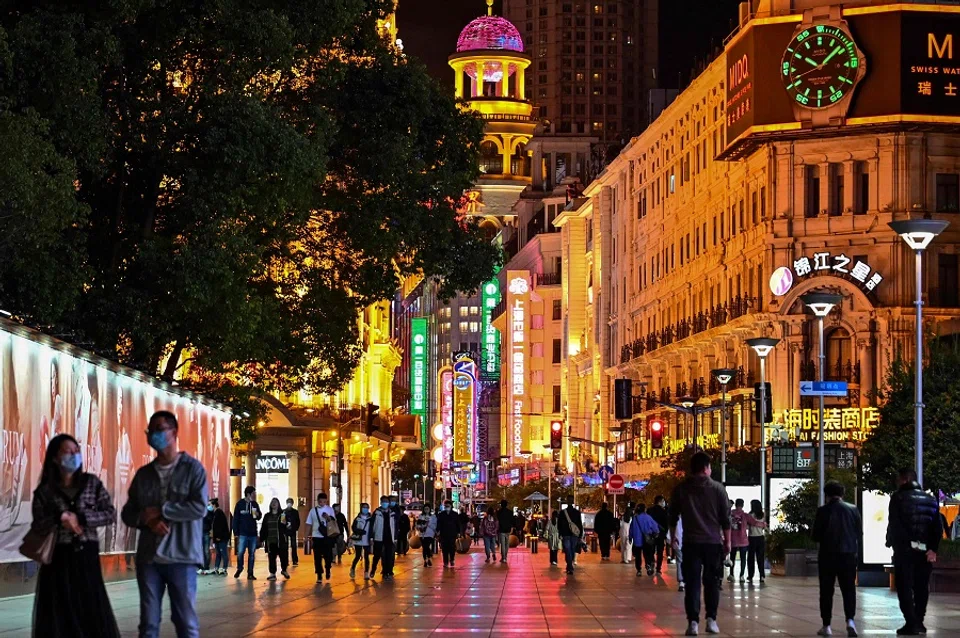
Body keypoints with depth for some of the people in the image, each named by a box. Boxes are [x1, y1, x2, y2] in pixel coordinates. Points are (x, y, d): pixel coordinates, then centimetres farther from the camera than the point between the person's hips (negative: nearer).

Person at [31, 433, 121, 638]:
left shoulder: (92, 483, 4)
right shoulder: (44, 490, 1)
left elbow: (111, 514, -2)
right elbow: (37, 527, -1)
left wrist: (80, 518, -14)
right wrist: (58, 520, -20)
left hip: (87, 556, 1)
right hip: (58, 558, -1)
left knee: (93, 612, 2)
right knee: (58, 615, 0)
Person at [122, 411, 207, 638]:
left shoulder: (192, 468, 1)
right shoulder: (143, 473, 14)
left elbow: (199, 507, -11)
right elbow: (127, 513, 12)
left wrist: (161, 512, -11)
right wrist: (147, 520, -9)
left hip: (181, 556, -4)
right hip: (148, 556, 4)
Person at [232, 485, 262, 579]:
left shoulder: (255, 504, 6)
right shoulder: (240, 504, -5)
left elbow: (259, 517, 16)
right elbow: (235, 518, -4)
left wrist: (258, 514, -8)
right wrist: (236, 532, -7)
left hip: (253, 533, 4)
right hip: (243, 533, -4)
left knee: (252, 554, 5)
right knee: (240, 552, -3)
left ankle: (250, 573, 11)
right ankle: (239, 569, 21)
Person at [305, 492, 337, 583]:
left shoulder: (330, 509, 2)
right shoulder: (313, 511, 4)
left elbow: (334, 522, -2)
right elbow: (309, 524, 6)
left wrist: (329, 518, -23)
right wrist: (309, 538, 2)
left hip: (327, 536, -1)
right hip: (316, 537, 1)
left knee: (328, 555, 1)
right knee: (317, 557, 2)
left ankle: (327, 570, 29)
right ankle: (319, 576, 10)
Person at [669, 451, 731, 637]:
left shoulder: (680, 489, 3)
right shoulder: (718, 489, -1)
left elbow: (673, 516, 7)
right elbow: (725, 518, 0)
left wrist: (673, 537, 20)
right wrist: (727, 541, 9)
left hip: (691, 542, 1)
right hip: (713, 542, 0)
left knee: (692, 583, 1)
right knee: (711, 582, 9)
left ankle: (693, 622, -7)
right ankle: (711, 620, 5)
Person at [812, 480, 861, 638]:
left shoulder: (823, 511, -8)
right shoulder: (852, 509, 0)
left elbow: (816, 535, -5)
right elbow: (860, 533, 5)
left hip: (828, 555, -2)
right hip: (849, 554, 2)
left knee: (826, 591, 7)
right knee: (849, 589, 7)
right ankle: (850, 620, -11)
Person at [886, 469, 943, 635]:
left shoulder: (898, 498, -4)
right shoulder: (930, 500, 12)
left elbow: (893, 524, -9)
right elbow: (937, 528, 5)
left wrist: (890, 543, 3)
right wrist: (933, 549, 0)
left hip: (904, 550, -5)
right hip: (924, 551, 5)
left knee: (905, 587, -1)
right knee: (921, 587, 14)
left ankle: (911, 623, -10)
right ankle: (919, 622, 15)